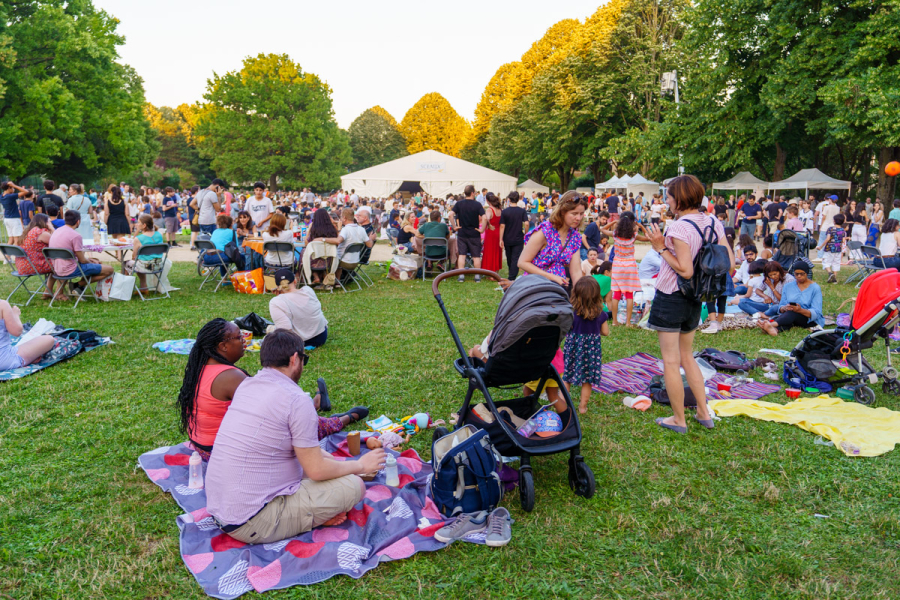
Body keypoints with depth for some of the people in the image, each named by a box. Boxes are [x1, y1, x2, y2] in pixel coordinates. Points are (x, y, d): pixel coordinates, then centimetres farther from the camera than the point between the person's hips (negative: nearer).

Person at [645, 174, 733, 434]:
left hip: (671, 297, -8)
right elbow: (729, 262, 4)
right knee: (687, 356, 22)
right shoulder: (714, 223, 3)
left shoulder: (680, 227, -20)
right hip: (695, 299, 8)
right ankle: (704, 413, 26)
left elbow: (685, 270, -23)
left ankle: (679, 420, 14)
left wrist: (661, 248, -16)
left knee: (671, 361, 4)